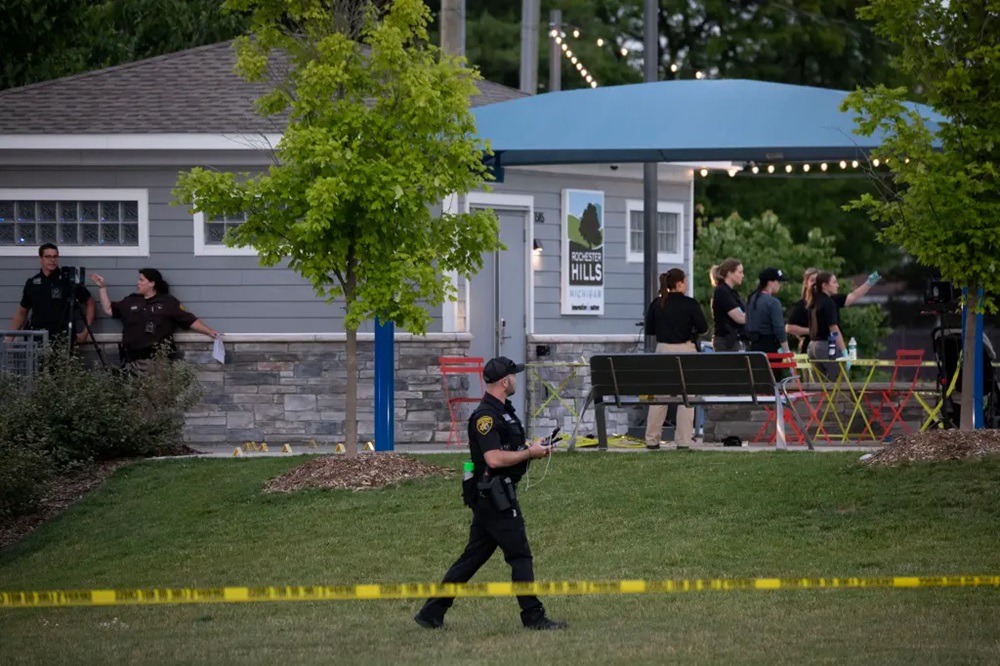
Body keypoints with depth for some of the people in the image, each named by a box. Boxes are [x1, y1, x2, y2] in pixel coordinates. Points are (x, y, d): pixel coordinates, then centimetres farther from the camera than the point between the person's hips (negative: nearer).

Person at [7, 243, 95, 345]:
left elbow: (90, 302, 8)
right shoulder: (32, 283, 11)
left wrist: (85, 332, 2)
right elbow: (22, 312, 20)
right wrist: (10, 338, 12)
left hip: (62, 338, -2)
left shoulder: (68, 281, 0)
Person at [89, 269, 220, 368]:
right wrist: (102, 287, 15)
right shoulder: (131, 301, 17)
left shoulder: (168, 302, 4)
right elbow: (108, 310, 20)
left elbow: (190, 320, 2)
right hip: (133, 361, 5)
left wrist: (209, 331, -4)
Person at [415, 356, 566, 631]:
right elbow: (494, 459, -23)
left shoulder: (503, 411, 17)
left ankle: (431, 613, 13)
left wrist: (533, 449, 10)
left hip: (491, 498, 10)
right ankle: (533, 617, -1)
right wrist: (530, 452, -15)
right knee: (520, 555, -5)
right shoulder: (486, 415, -16)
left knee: (473, 557, 11)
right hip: (495, 495, -10)